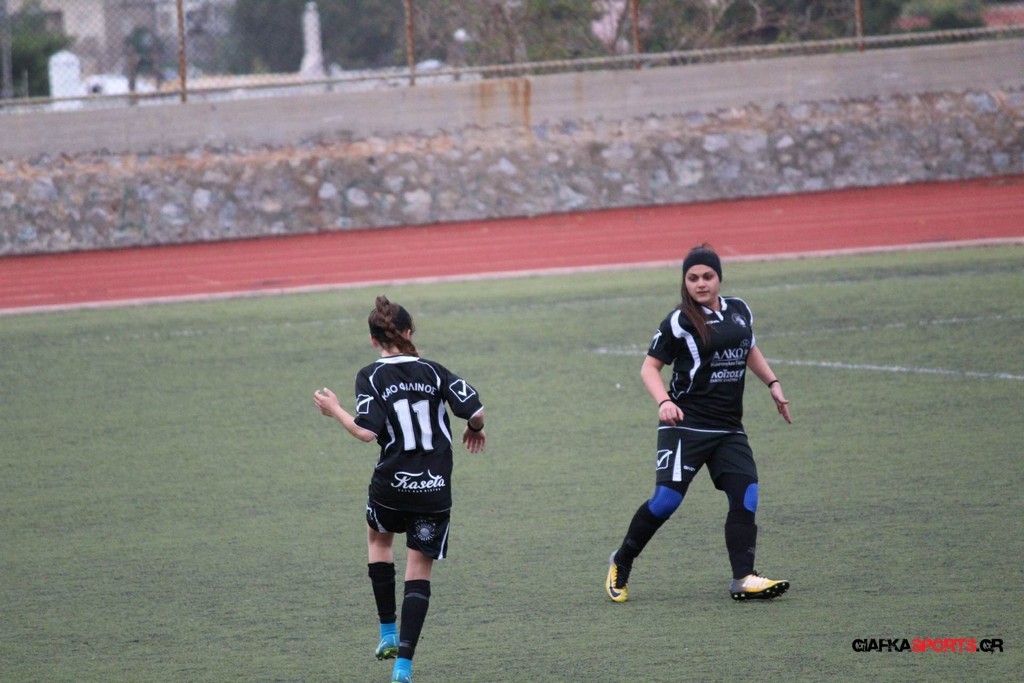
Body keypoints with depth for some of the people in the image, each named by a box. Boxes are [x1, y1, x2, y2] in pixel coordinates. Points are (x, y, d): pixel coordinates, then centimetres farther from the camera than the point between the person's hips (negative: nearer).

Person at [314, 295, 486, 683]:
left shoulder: (370, 377, -6)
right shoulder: (433, 371, 1)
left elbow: (367, 432, -17)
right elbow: (474, 410, -6)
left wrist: (335, 411, 0)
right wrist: (476, 429, 17)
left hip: (391, 486, -1)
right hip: (435, 490, 1)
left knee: (379, 538, 31)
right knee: (419, 573, 7)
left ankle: (388, 634, 30)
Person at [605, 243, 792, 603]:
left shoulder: (739, 310, 10)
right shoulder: (679, 323, -7)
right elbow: (650, 366, -4)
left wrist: (773, 384, 21)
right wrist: (663, 401, -20)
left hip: (729, 428, 5)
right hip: (685, 424, -5)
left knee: (746, 496, -9)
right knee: (666, 499, -11)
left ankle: (744, 579, -9)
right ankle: (621, 562, 9)